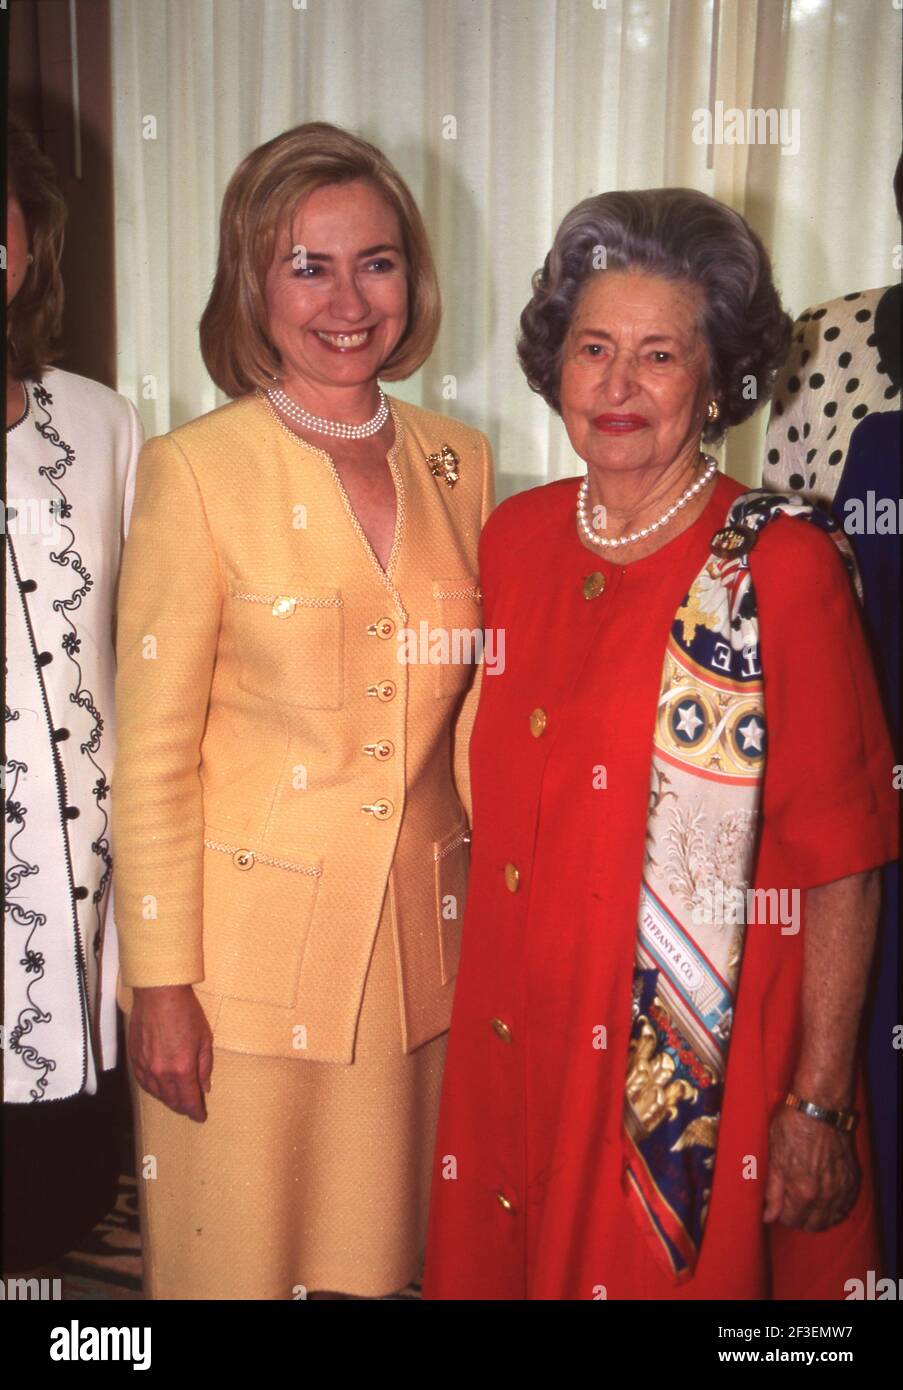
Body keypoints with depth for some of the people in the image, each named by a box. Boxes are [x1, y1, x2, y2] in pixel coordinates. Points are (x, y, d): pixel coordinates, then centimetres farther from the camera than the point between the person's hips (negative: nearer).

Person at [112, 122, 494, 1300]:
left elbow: (471, 708, 10)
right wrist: (160, 981, -9)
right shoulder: (196, 469, -9)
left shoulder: (458, 461, 4)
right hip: (250, 948, -3)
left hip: (422, 939, 4)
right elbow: (153, 750, -9)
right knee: (241, 1258, 13)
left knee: (375, 1254, 18)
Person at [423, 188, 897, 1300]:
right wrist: (486, 989, 11)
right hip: (515, 1037, 5)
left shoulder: (781, 567, -14)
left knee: (678, 1268, 13)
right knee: (501, 1263, 19)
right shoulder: (517, 537, 2)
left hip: (705, 1071, -5)